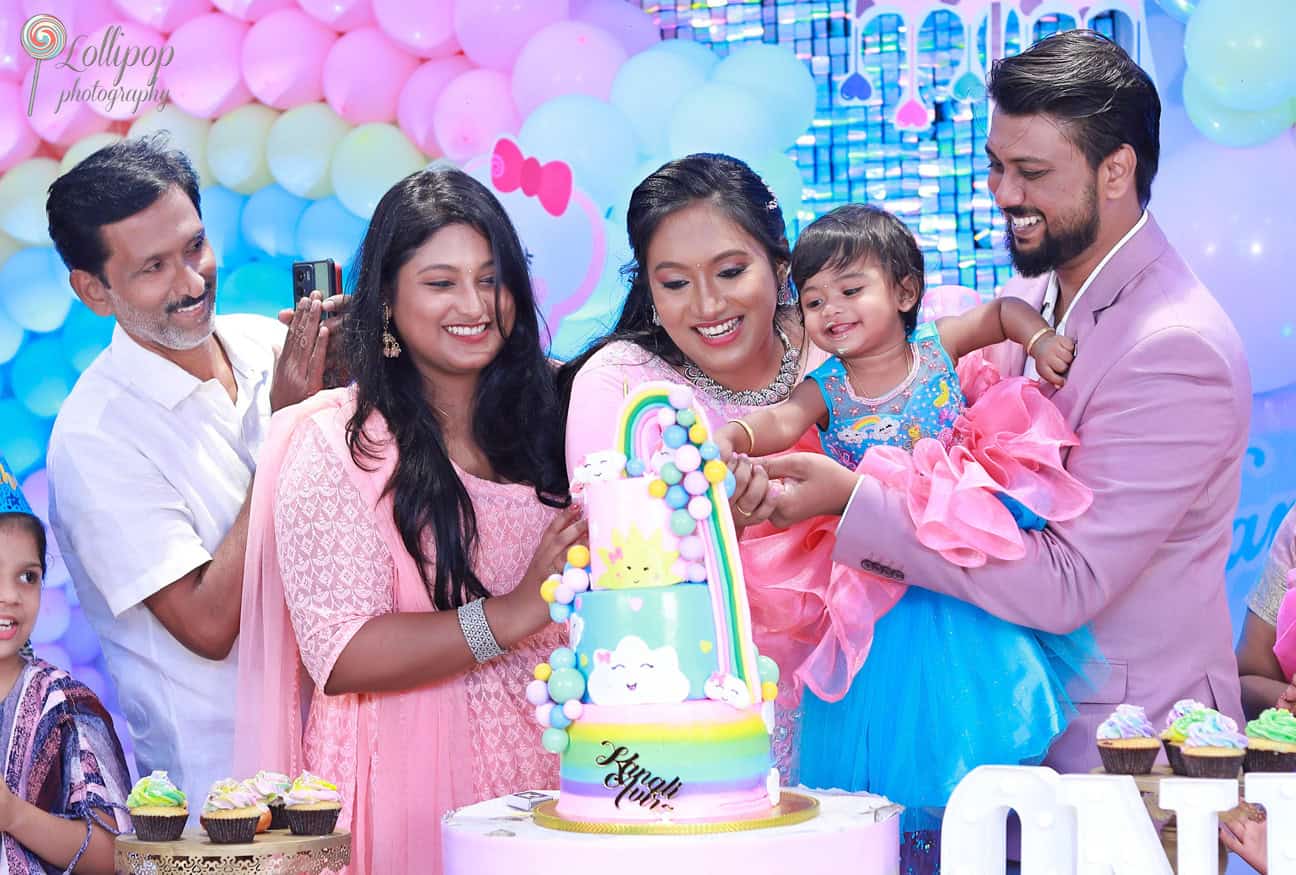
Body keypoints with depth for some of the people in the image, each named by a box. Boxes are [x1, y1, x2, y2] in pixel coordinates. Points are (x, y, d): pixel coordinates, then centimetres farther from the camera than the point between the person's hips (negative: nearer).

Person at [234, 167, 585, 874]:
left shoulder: (544, 421, 7)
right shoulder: (335, 444, -8)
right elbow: (340, 656, -17)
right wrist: (513, 615, -23)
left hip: (553, 777, 5)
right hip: (411, 789, -4)